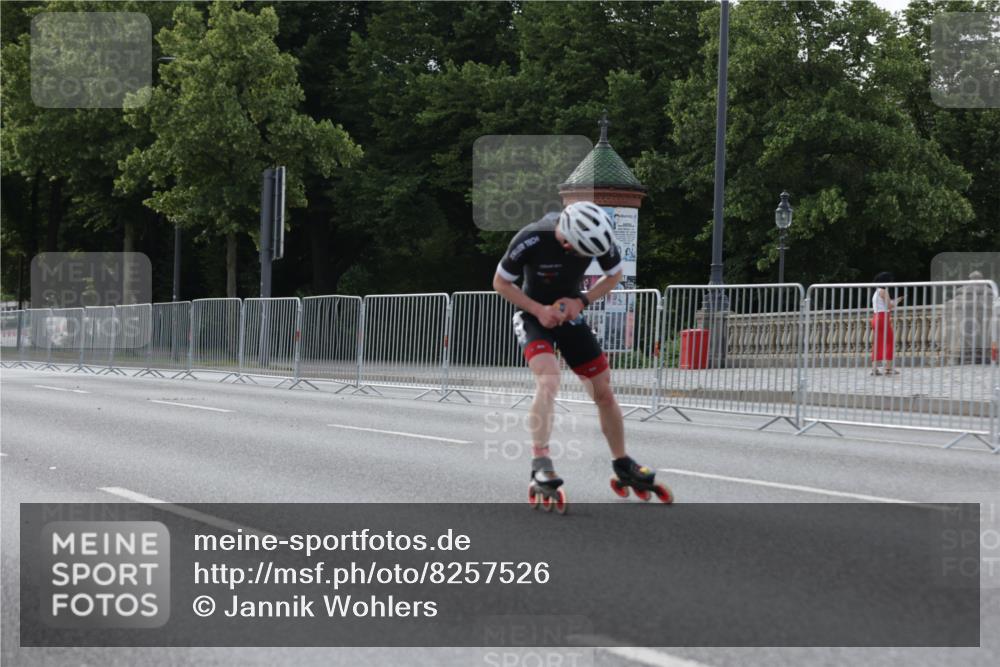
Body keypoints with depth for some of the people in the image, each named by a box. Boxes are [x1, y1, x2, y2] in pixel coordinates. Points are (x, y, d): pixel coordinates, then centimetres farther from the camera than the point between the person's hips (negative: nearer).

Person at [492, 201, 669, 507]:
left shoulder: (598, 236, -21)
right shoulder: (531, 240, -30)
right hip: (535, 315, -4)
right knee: (548, 381, -30)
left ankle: (623, 466, 21)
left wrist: (582, 301, -13)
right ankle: (540, 465, -29)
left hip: (570, 313, 4)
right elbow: (500, 282, -14)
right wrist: (539, 309, -23)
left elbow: (614, 274, 0)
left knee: (604, 392, 4)